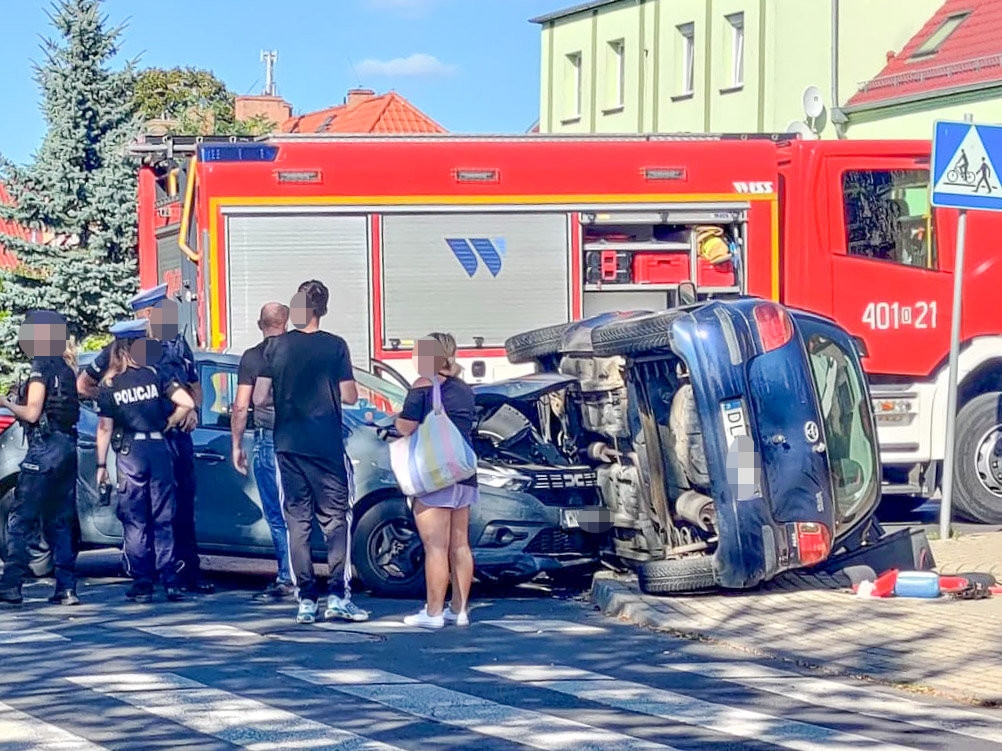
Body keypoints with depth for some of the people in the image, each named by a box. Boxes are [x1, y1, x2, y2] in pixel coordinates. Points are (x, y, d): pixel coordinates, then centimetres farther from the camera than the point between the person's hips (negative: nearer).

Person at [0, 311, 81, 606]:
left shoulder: (41, 369, -9)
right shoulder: (66, 370, 16)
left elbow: (32, 414, -14)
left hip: (45, 448, -8)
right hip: (68, 446, 8)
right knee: (60, 521, 9)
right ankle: (66, 588, 3)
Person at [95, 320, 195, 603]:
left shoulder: (108, 385, 0)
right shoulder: (155, 376, -1)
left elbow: (104, 428, -2)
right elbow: (188, 403, -9)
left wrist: (101, 465, 3)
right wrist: (168, 423, 7)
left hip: (129, 453, -1)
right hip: (158, 449, 1)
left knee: (134, 522, 5)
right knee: (163, 519, 8)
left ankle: (142, 584, 2)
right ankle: (170, 582, 4)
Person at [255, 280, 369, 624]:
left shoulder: (276, 346, 1)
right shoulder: (335, 346, -5)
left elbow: (260, 396, 1)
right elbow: (349, 396, -7)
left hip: (287, 445, 2)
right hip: (326, 446, -2)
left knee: (297, 521, 6)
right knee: (336, 519, 3)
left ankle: (306, 600, 3)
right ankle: (337, 595, -7)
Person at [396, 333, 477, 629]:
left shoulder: (424, 385, -8)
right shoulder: (464, 390, 14)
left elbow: (405, 428, -11)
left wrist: (398, 417, 10)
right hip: (464, 473, 8)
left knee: (435, 547, -6)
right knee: (460, 545, 11)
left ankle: (433, 612, -6)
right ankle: (459, 609, 14)